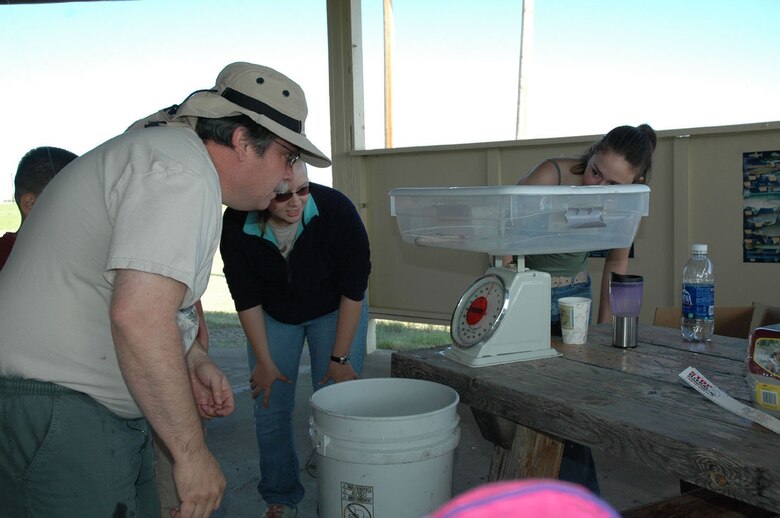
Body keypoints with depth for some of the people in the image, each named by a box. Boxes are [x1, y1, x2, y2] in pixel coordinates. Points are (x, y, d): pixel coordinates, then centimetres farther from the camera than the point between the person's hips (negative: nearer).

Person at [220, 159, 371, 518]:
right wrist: (264, 362, -10)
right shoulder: (238, 225, -26)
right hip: (273, 314, 2)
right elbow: (246, 299, -15)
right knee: (270, 409, 1)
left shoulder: (336, 210, -31)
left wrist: (340, 358, -18)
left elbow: (353, 290, -22)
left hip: (336, 310, -2)